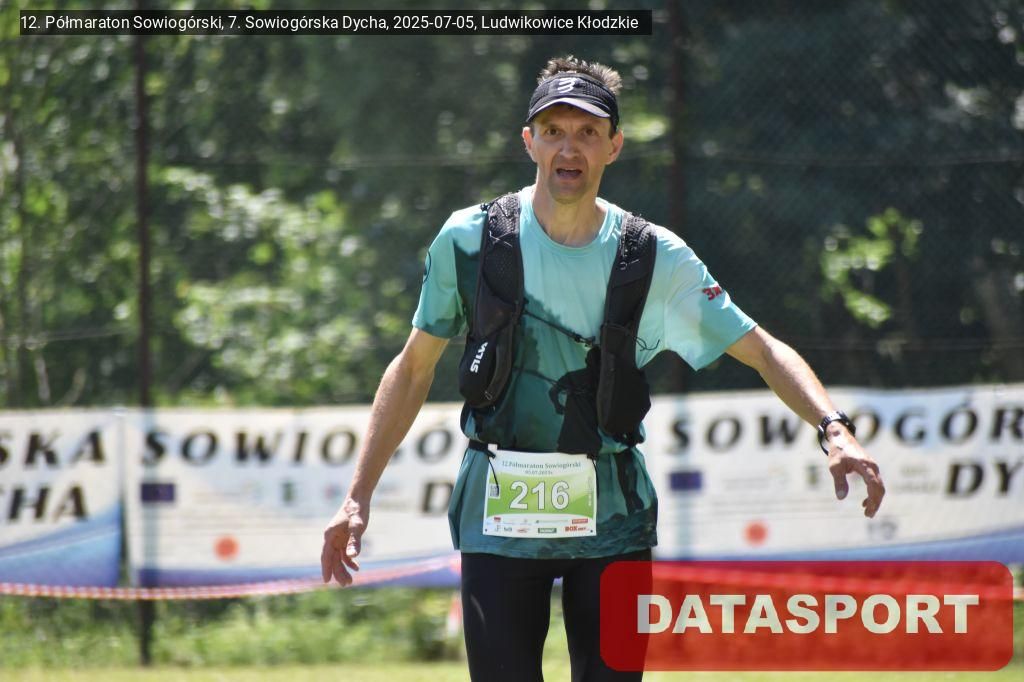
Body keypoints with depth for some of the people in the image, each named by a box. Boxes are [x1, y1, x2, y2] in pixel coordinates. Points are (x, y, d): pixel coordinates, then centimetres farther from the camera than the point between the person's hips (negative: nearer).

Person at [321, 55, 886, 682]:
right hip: (499, 510, -1)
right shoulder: (468, 240, -1)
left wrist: (834, 429, -18)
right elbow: (413, 370, 8)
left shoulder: (657, 259, -2)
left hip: (612, 517, 1)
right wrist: (359, 496, 5)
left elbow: (764, 350, -1)